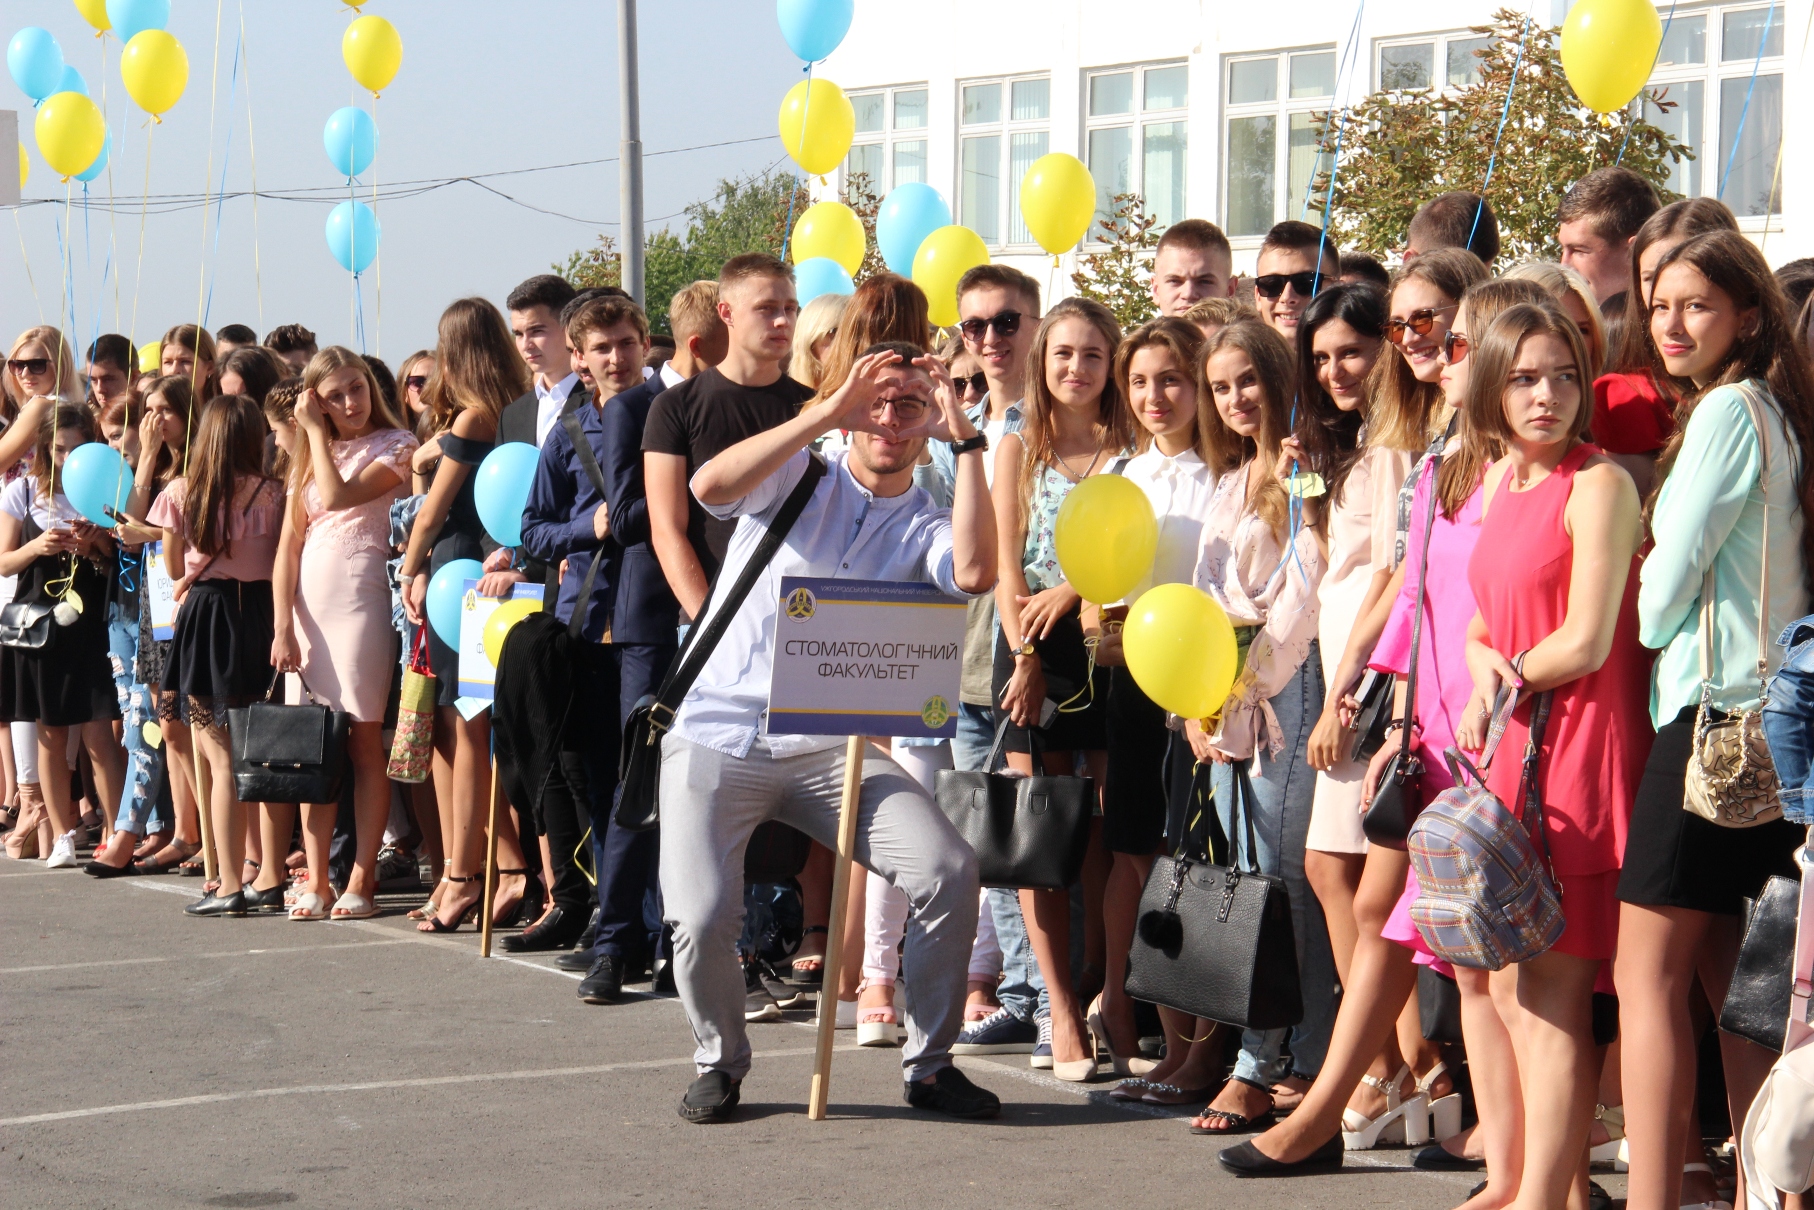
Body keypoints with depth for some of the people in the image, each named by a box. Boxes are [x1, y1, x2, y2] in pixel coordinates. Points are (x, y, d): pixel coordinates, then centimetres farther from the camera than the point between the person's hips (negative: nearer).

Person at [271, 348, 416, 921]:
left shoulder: (395, 445, 1)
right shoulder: (309, 457, 16)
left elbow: (339, 496, -15)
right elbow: (289, 543, 9)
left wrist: (316, 433, -4)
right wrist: (283, 626, -2)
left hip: (359, 601, -5)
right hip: (305, 604, 5)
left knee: (363, 743, -4)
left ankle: (361, 879, -2)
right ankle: (317, 882, 5)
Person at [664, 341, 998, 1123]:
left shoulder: (926, 528, 7)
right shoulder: (797, 478, 4)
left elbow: (974, 573, -17)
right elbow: (709, 487, -18)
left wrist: (965, 438, -14)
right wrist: (829, 411, -21)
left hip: (832, 747, 2)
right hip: (718, 736, -2)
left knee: (950, 872, -17)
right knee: (702, 919, -20)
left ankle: (929, 1064, 3)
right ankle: (719, 1060, 12)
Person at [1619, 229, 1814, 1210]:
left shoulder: (1728, 409, -9)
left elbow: (1670, 575, -10)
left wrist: (1640, 630, 8)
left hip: (1713, 704, -9)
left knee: (1647, 972, -8)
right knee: (1724, 975, 10)